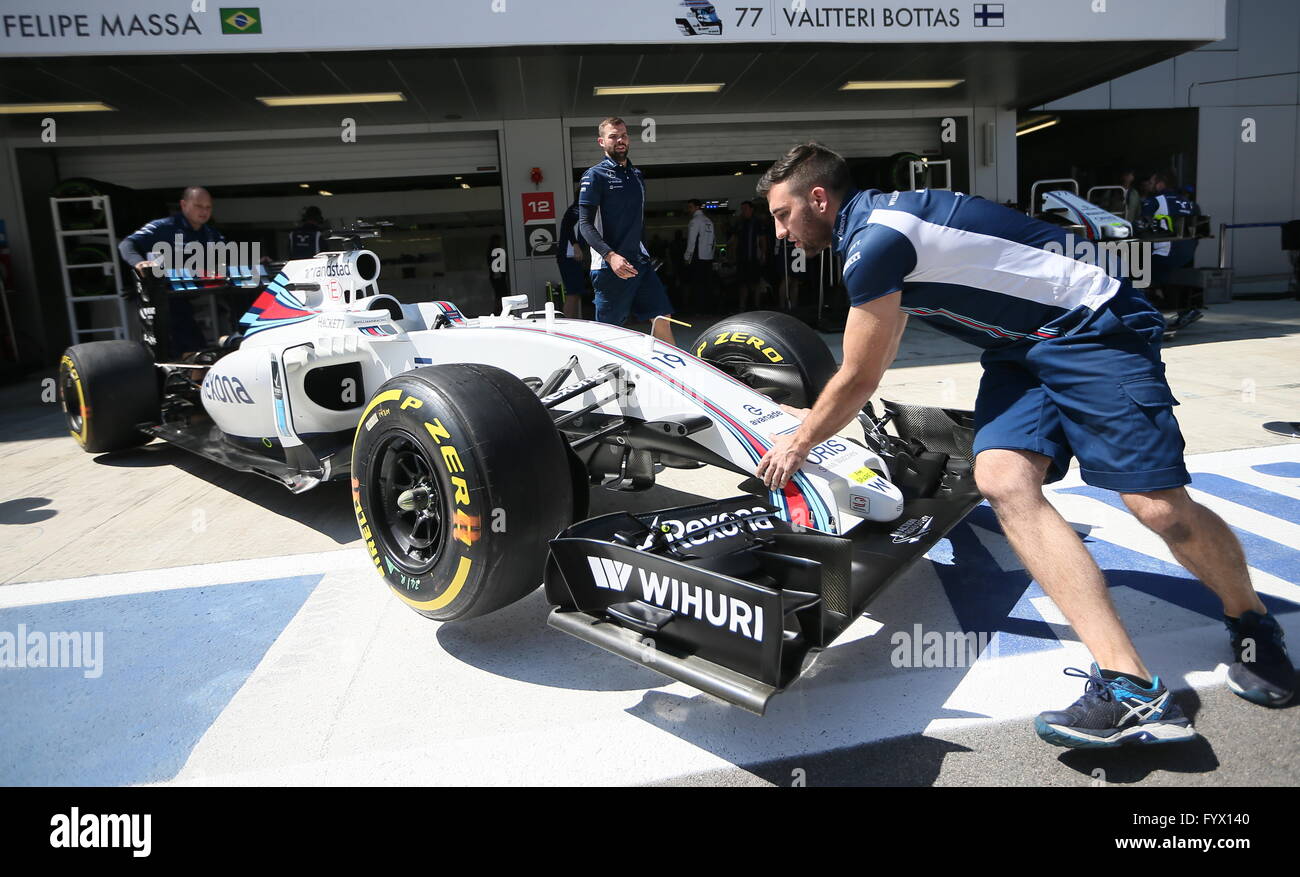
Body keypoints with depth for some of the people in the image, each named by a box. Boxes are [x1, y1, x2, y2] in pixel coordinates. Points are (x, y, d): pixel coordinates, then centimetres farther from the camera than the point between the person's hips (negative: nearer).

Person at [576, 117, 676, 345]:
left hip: (640, 262, 7)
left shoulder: (636, 174, 18)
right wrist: (611, 256, -25)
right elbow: (585, 224, -12)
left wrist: (643, 253, 17)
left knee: (663, 318, 4)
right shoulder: (595, 175, -4)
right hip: (610, 266, -6)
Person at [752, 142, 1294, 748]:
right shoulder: (876, 225, 13)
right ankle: (1131, 689, -20)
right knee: (1003, 482, -15)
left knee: (1162, 508, -14)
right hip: (1021, 352, 9)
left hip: (1093, 328, -9)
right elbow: (876, 361, 28)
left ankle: (1252, 625, 19)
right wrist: (819, 419, 39)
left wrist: (801, 441, 5)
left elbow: (858, 379, -11)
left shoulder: (876, 239, -19)